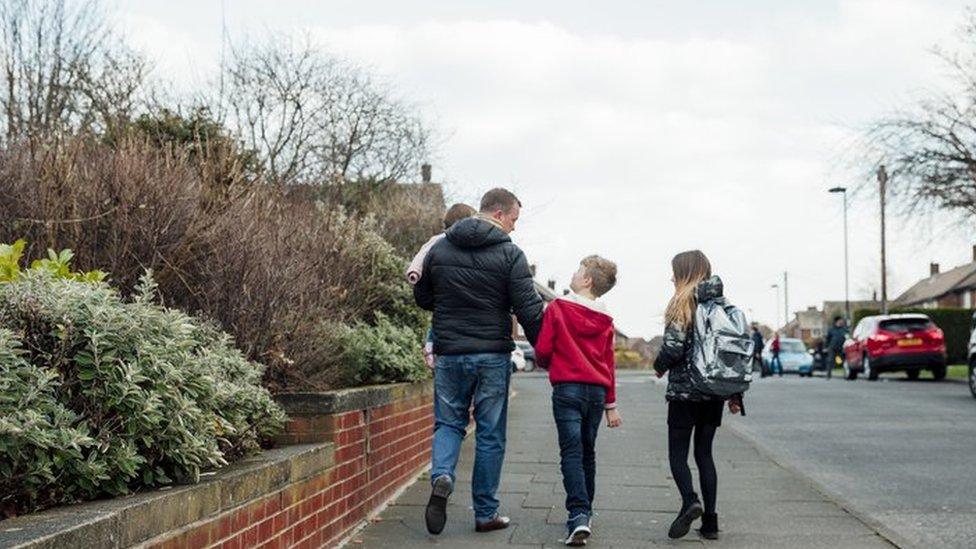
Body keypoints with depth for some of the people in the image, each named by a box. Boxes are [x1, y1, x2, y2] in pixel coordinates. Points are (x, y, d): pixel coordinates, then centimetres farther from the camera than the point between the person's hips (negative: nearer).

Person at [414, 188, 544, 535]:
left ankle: (441, 476, -12)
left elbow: (422, 298, 14)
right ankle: (486, 513, 14)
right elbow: (529, 310, -12)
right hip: (493, 355, -3)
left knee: (448, 422, 16)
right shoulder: (509, 255, -9)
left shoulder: (439, 249, 5)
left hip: (449, 353, 3)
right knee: (490, 434, 7)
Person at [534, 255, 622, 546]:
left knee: (571, 453, -7)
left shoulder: (557, 308, -5)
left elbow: (542, 351, -6)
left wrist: (548, 364, 18)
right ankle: (584, 514, 22)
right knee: (587, 453, 14)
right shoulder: (605, 319, 7)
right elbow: (609, 362, 10)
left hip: (568, 388, -4)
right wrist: (610, 405, 15)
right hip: (597, 391, 4)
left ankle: (579, 515, -21)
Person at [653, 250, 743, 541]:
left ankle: (690, 501, -20)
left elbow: (673, 348, -17)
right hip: (715, 393, 6)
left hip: (684, 391, -6)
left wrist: (659, 366, 5)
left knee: (677, 453, 4)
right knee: (704, 453, 12)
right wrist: (736, 395, 13)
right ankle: (710, 521, 9)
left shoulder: (682, 304, -9)